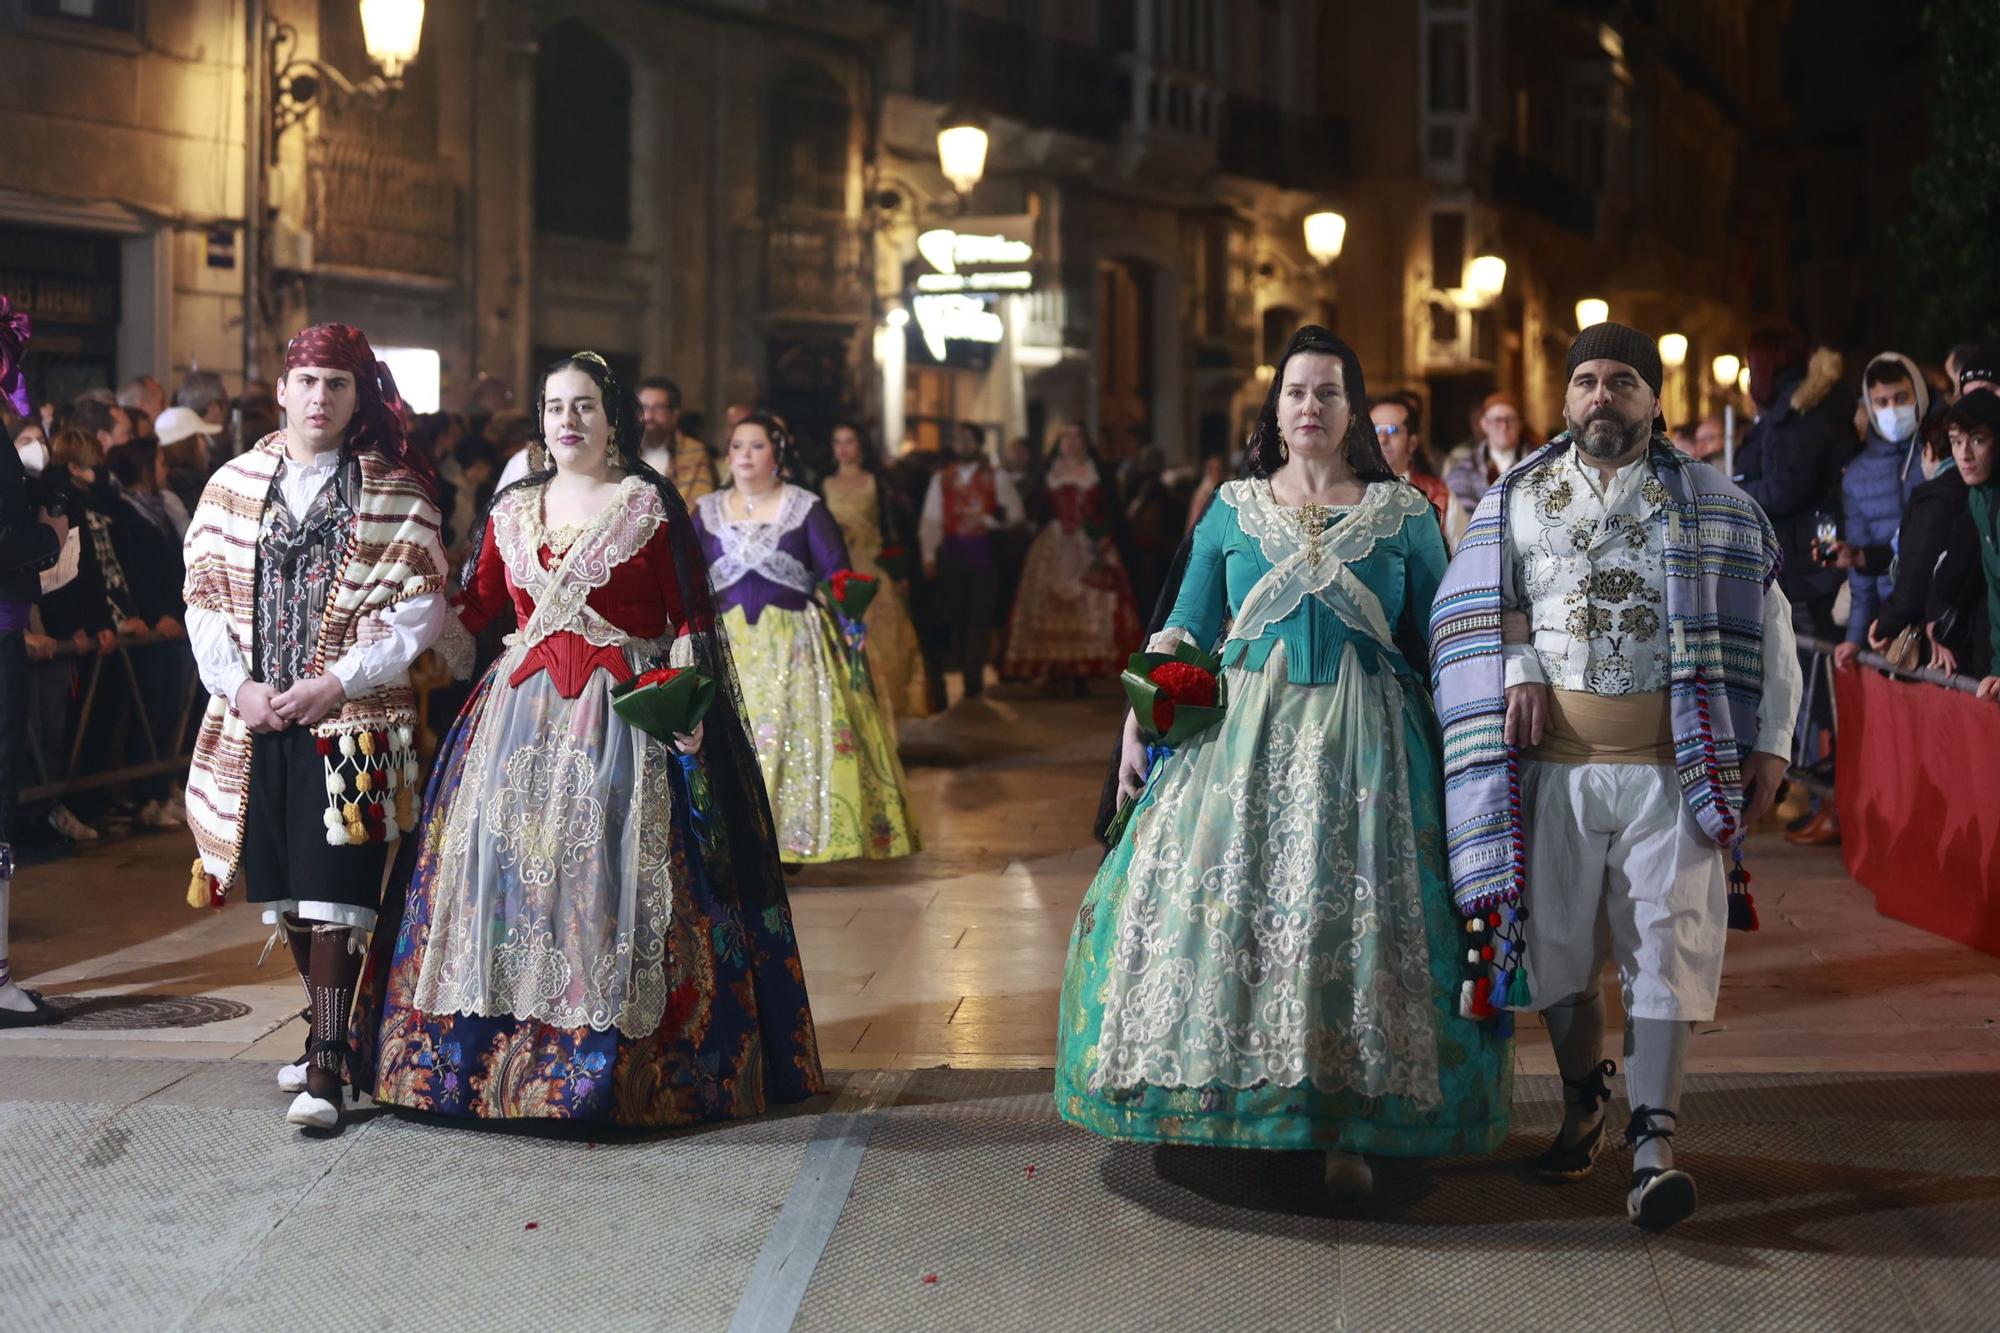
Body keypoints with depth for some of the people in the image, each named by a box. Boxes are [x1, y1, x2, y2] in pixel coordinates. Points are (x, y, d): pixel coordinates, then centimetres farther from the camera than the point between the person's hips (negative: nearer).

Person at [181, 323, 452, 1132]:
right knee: (286, 894, 10)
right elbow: (205, 600, 8)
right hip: (257, 720, 4)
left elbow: (418, 616, -5)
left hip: (352, 721, -4)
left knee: (332, 897, -10)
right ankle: (329, 1029, 26)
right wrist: (240, 686, -5)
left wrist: (334, 683, -13)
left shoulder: (398, 494, 0)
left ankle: (324, 1067, -8)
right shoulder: (233, 484, 9)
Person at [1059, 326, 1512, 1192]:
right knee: (1223, 897, -4)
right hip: (1241, 728, 1)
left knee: (1354, 909, -5)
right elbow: (1183, 629, 10)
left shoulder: (1404, 514, 7)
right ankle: (1224, 1103, 8)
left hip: (1362, 734, -1)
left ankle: (1348, 1128, 1)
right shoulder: (1233, 509, 10)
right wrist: (1140, 724, 1)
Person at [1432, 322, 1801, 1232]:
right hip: (1554, 761, 2)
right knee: (1559, 943, 9)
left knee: (1665, 942, -8)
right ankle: (1582, 1106, 28)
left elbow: (1767, 623, 4)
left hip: (1668, 764, -2)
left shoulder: (1711, 505, 5)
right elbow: (1479, 606, 15)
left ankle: (1653, 1140, -8)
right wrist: (1516, 670, -5)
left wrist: (1770, 745, -3)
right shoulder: (1517, 497, 10)